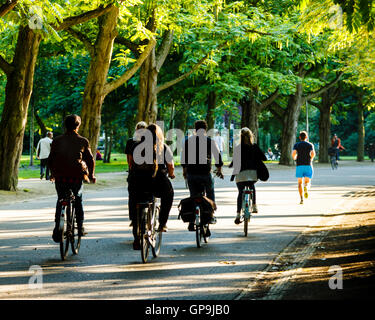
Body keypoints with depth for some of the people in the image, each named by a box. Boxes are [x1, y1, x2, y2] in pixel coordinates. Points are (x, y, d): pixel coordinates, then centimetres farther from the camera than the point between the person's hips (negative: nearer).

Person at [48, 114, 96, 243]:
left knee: (60, 201, 14)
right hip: (77, 177, -1)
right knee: (78, 200, 19)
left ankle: (57, 229, 1)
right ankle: (80, 227, 16)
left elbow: (51, 159, 9)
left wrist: (53, 173, 23)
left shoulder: (57, 141, 4)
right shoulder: (83, 141, 0)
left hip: (60, 176, 1)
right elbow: (90, 160, 2)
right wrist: (91, 176, 14)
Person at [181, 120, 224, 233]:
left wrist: (184, 169, 24)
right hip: (205, 173, -2)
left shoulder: (188, 141, 4)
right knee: (210, 192, 22)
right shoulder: (210, 141, -1)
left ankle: (191, 222, 1)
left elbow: (183, 156, 10)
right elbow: (218, 156, 4)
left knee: (193, 195, 8)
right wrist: (219, 170, 19)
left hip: (191, 173, 2)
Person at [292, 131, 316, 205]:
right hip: (308, 165, 0)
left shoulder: (296, 145, 6)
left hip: (299, 165, 0)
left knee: (300, 183, 9)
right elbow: (313, 153, -11)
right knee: (307, 182, 7)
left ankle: (301, 199, -3)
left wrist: (294, 158, 11)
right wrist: (311, 159, 8)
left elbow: (293, 153, -10)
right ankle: (306, 188, -31)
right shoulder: (310, 145, 6)